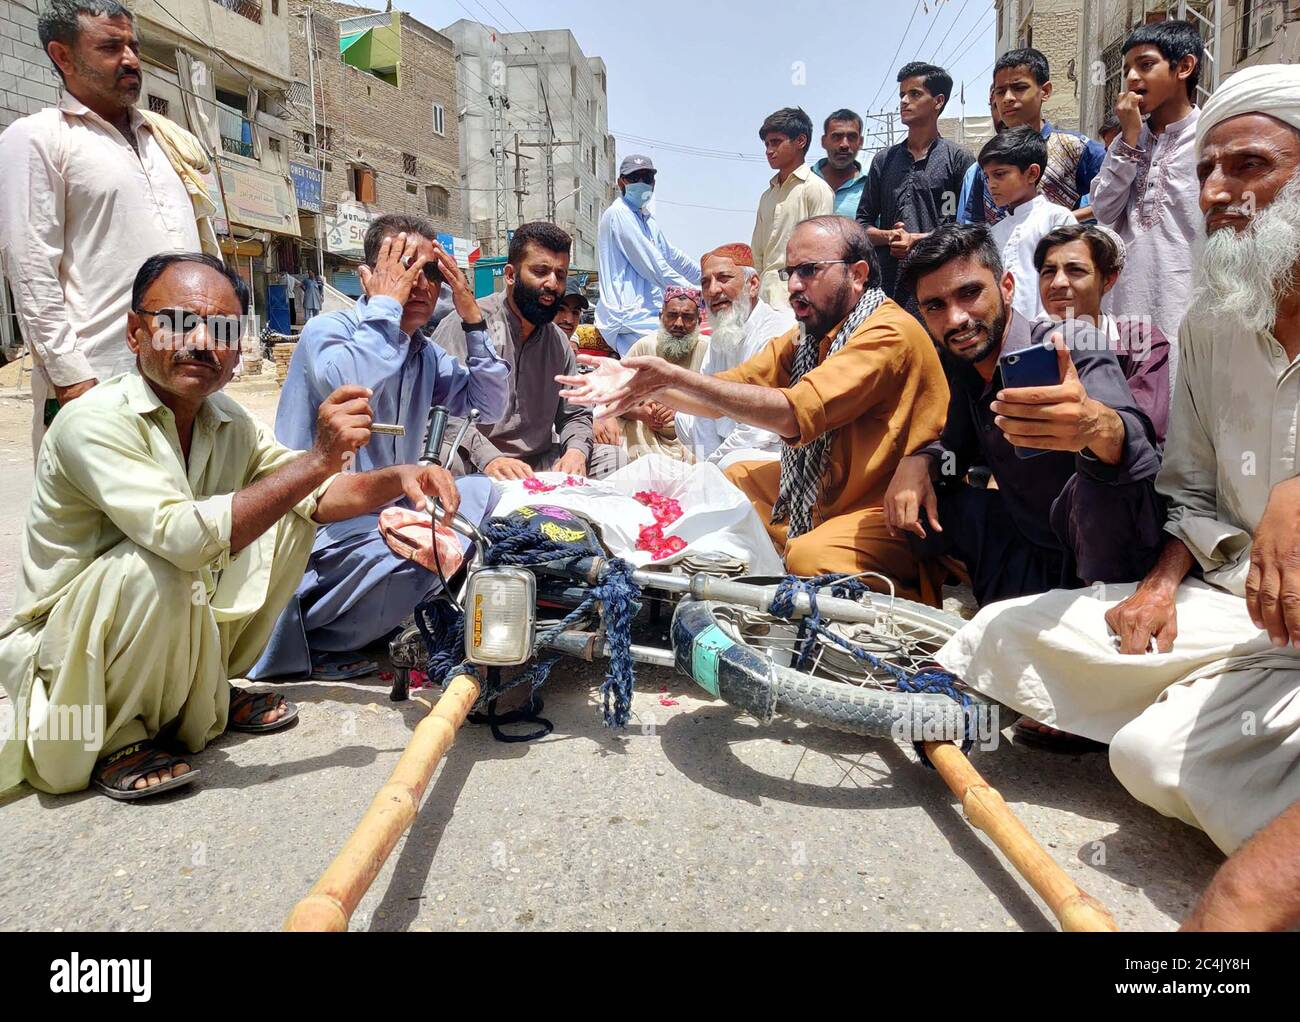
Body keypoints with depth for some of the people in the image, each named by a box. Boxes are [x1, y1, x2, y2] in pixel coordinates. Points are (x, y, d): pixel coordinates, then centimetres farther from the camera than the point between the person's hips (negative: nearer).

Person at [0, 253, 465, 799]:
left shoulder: (231, 422, -3)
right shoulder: (94, 421, -25)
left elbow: (313, 497, -1)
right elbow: (184, 537, -39)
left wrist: (397, 479, -21)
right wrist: (318, 458, -40)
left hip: (179, 638, 7)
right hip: (58, 650, -6)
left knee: (290, 518, -2)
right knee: (154, 566, -35)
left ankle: (205, 694, 8)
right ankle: (114, 739, -7)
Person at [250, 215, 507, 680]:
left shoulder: (425, 353, 11)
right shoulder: (327, 330, -11)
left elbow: (488, 404, 4)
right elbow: (351, 385, -34)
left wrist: (472, 315, -3)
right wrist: (386, 302, -22)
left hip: (387, 513, 8)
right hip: (319, 524, -8)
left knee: (485, 493, 0)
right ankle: (286, 636, -9)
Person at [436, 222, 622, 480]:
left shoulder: (559, 342, 13)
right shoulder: (465, 325, -8)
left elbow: (574, 415, 17)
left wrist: (576, 451, -7)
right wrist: (488, 458, -32)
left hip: (539, 465, 7)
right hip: (474, 468, -6)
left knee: (615, 458, -8)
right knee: (450, 460, -39)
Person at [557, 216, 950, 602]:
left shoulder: (889, 333, -21)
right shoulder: (806, 335, 8)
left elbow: (793, 413, -30)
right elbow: (728, 389, 2)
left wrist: (676, 377, -28)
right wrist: (641, 384, -14)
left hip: (886, 509, -9)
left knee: (809, 558, -34)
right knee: (726, 480, 13)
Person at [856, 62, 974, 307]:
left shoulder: (959, 159, 7)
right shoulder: (884, 160, 19)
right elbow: (862, 224, 16)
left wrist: (918, 240, -10)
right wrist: (888, 236, -5)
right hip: (886, 284, 3)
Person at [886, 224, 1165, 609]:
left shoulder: (1074, 346, -19)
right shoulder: (963, 368, 2)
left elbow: (1138, 442, -36)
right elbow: (959, 448, 16)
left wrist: (1099, 426, -60)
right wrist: (918, 462, -8)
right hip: (1029, 556, 7)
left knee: (1099, 482, -35)